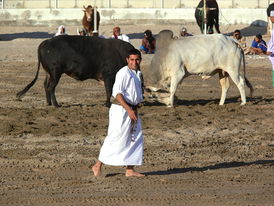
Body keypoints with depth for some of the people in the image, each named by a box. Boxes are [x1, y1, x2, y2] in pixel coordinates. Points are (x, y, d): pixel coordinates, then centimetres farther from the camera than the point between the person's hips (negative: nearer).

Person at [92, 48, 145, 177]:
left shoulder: (138, 74, 14)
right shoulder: (123, 73, -14)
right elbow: (117, 93, -22)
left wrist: (135, 110, 16)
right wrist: (128, 110, -26)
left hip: (132, 110, 9)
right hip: (120, 110, -9)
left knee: (136, 138, 7)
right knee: (116, 138, -8)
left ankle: (130, 170, 11)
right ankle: (98, 166, 1)